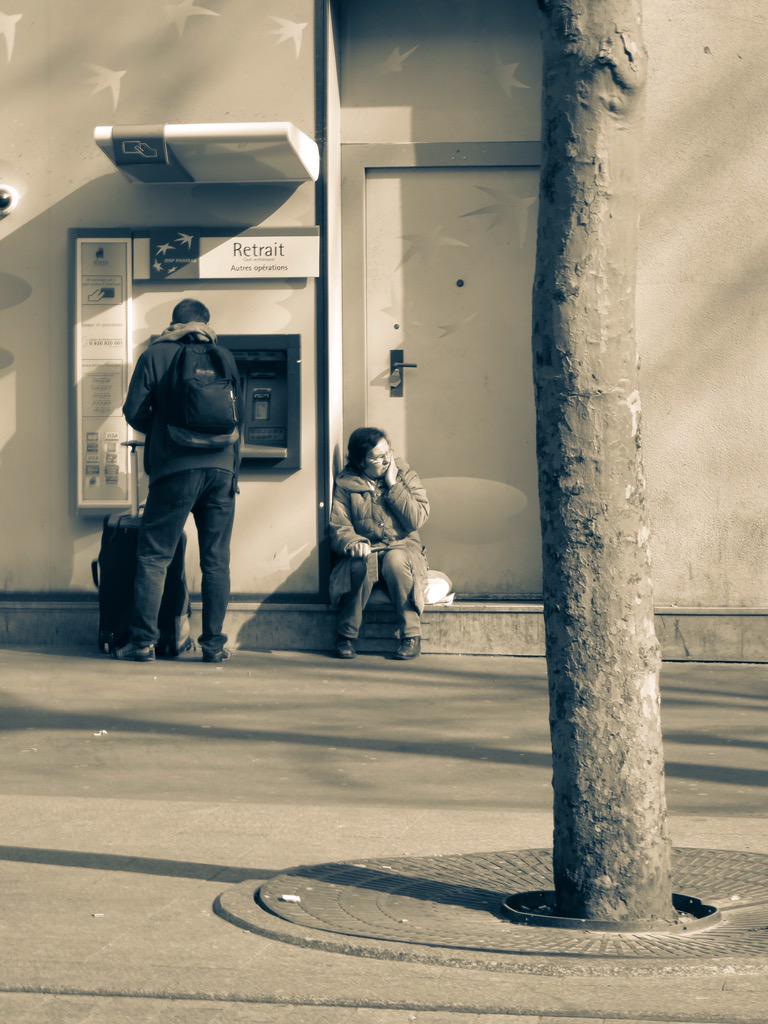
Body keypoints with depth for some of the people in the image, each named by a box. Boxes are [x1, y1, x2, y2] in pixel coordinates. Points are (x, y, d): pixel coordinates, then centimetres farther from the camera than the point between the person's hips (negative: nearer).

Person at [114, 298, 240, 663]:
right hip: (222, 468, 3)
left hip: (175, 468, -3)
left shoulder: (156, 355, 2)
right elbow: (238, 414, 15)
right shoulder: (225, 357, 10)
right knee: (216, 561, 7)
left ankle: (143, 642, -2)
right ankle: (214, 643, 6)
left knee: (153, 556, 2)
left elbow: (134, 411, 0)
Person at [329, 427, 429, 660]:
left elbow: (418, 519, -6)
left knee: (396, 561, -37)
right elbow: (339, 528, -4)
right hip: (366, 549, 0)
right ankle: (345, 635, -19)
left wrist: (393, 486, -9)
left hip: (402, 546, 0)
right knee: (359, 565, -36)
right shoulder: (345, 483, 4)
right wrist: (354, 544, -27)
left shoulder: (404, 473, 6)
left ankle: (411, 636, -25)